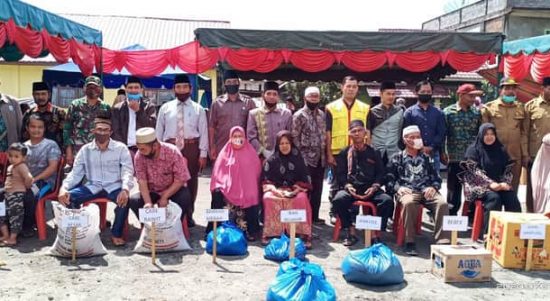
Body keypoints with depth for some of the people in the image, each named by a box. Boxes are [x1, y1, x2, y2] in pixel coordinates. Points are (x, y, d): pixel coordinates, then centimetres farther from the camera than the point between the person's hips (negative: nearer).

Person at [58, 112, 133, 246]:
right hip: (92, 187, 3)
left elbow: (128, 171, -12)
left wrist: (125, 189, -33)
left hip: (114, 186, -3)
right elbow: (75, 173, 5)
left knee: (125, 199, -34)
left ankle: (116, 234, -12)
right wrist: (64, 187, -16)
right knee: (69, 197, -21)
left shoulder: (120, 148, -3)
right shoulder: (85, 150, 5)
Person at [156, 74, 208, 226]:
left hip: (191, 147, 0)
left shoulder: (198, 109, 3)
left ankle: (189, 215, 24)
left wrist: (203, 154, -7)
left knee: (191, 180, 9)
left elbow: (203, 132, -1)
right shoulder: (165, 108, 7)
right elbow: (159, 131, 8)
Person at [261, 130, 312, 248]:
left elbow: (304, 178, 5)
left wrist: (295, 190, -13)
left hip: (295, 190, 0)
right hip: (276, 190, 0)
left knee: (301, 199, -34)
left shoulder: (297, 158, 8)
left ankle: (304, 234, -27)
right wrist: (274, 190, -16)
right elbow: (266, 179, 3)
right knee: (268, 198, -33)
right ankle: (268, 233, -25)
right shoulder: (271, 160, 7)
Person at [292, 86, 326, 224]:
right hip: (307, 159, -6)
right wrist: (302, 155, -12)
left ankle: (315, 216, 20)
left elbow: (325, 135, 16)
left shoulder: (322, 114, 12)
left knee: (317, 189, 10)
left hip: (320, 159, 6)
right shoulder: (299, 115, -8)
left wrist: (325, 155, 9)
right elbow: (294, 138, -10)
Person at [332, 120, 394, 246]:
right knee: (338, 199, -33)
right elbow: (340, 174, 8)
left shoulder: (374, 152, 16)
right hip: (351, 189, -1)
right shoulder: (344, 153, 14)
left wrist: (374, 187, -7)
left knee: (388, 200, -28)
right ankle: (350, 231, -18)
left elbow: (381, 172, 11)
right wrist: (347, 186, -10)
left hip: (370, 190, 1)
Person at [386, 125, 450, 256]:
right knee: (409, 203, -39)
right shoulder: (397, 158, 17)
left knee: (442, 203, -30)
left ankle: (443, 241, -30)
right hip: (407, 191, -2)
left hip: (426, 191, 3)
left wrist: (433, 187, -4)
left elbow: (436, 178, 19)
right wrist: (398, 188, -12)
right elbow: (389, 180, 8)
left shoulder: (426, 158, 25)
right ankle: (410, 242, -32)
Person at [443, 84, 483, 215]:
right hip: (455, 158, -3)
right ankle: (451, 215, 17)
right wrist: (443, 152, -6)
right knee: (454, 189, 7)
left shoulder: (477, 112, 7)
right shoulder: (448, 112, -3)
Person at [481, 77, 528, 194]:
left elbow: (524, 133, 13)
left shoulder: (521, 108, 10)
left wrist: (525, 154, 9)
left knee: (512, 190, 11)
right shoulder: (489, 108, -1)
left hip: (515, 156, 3)